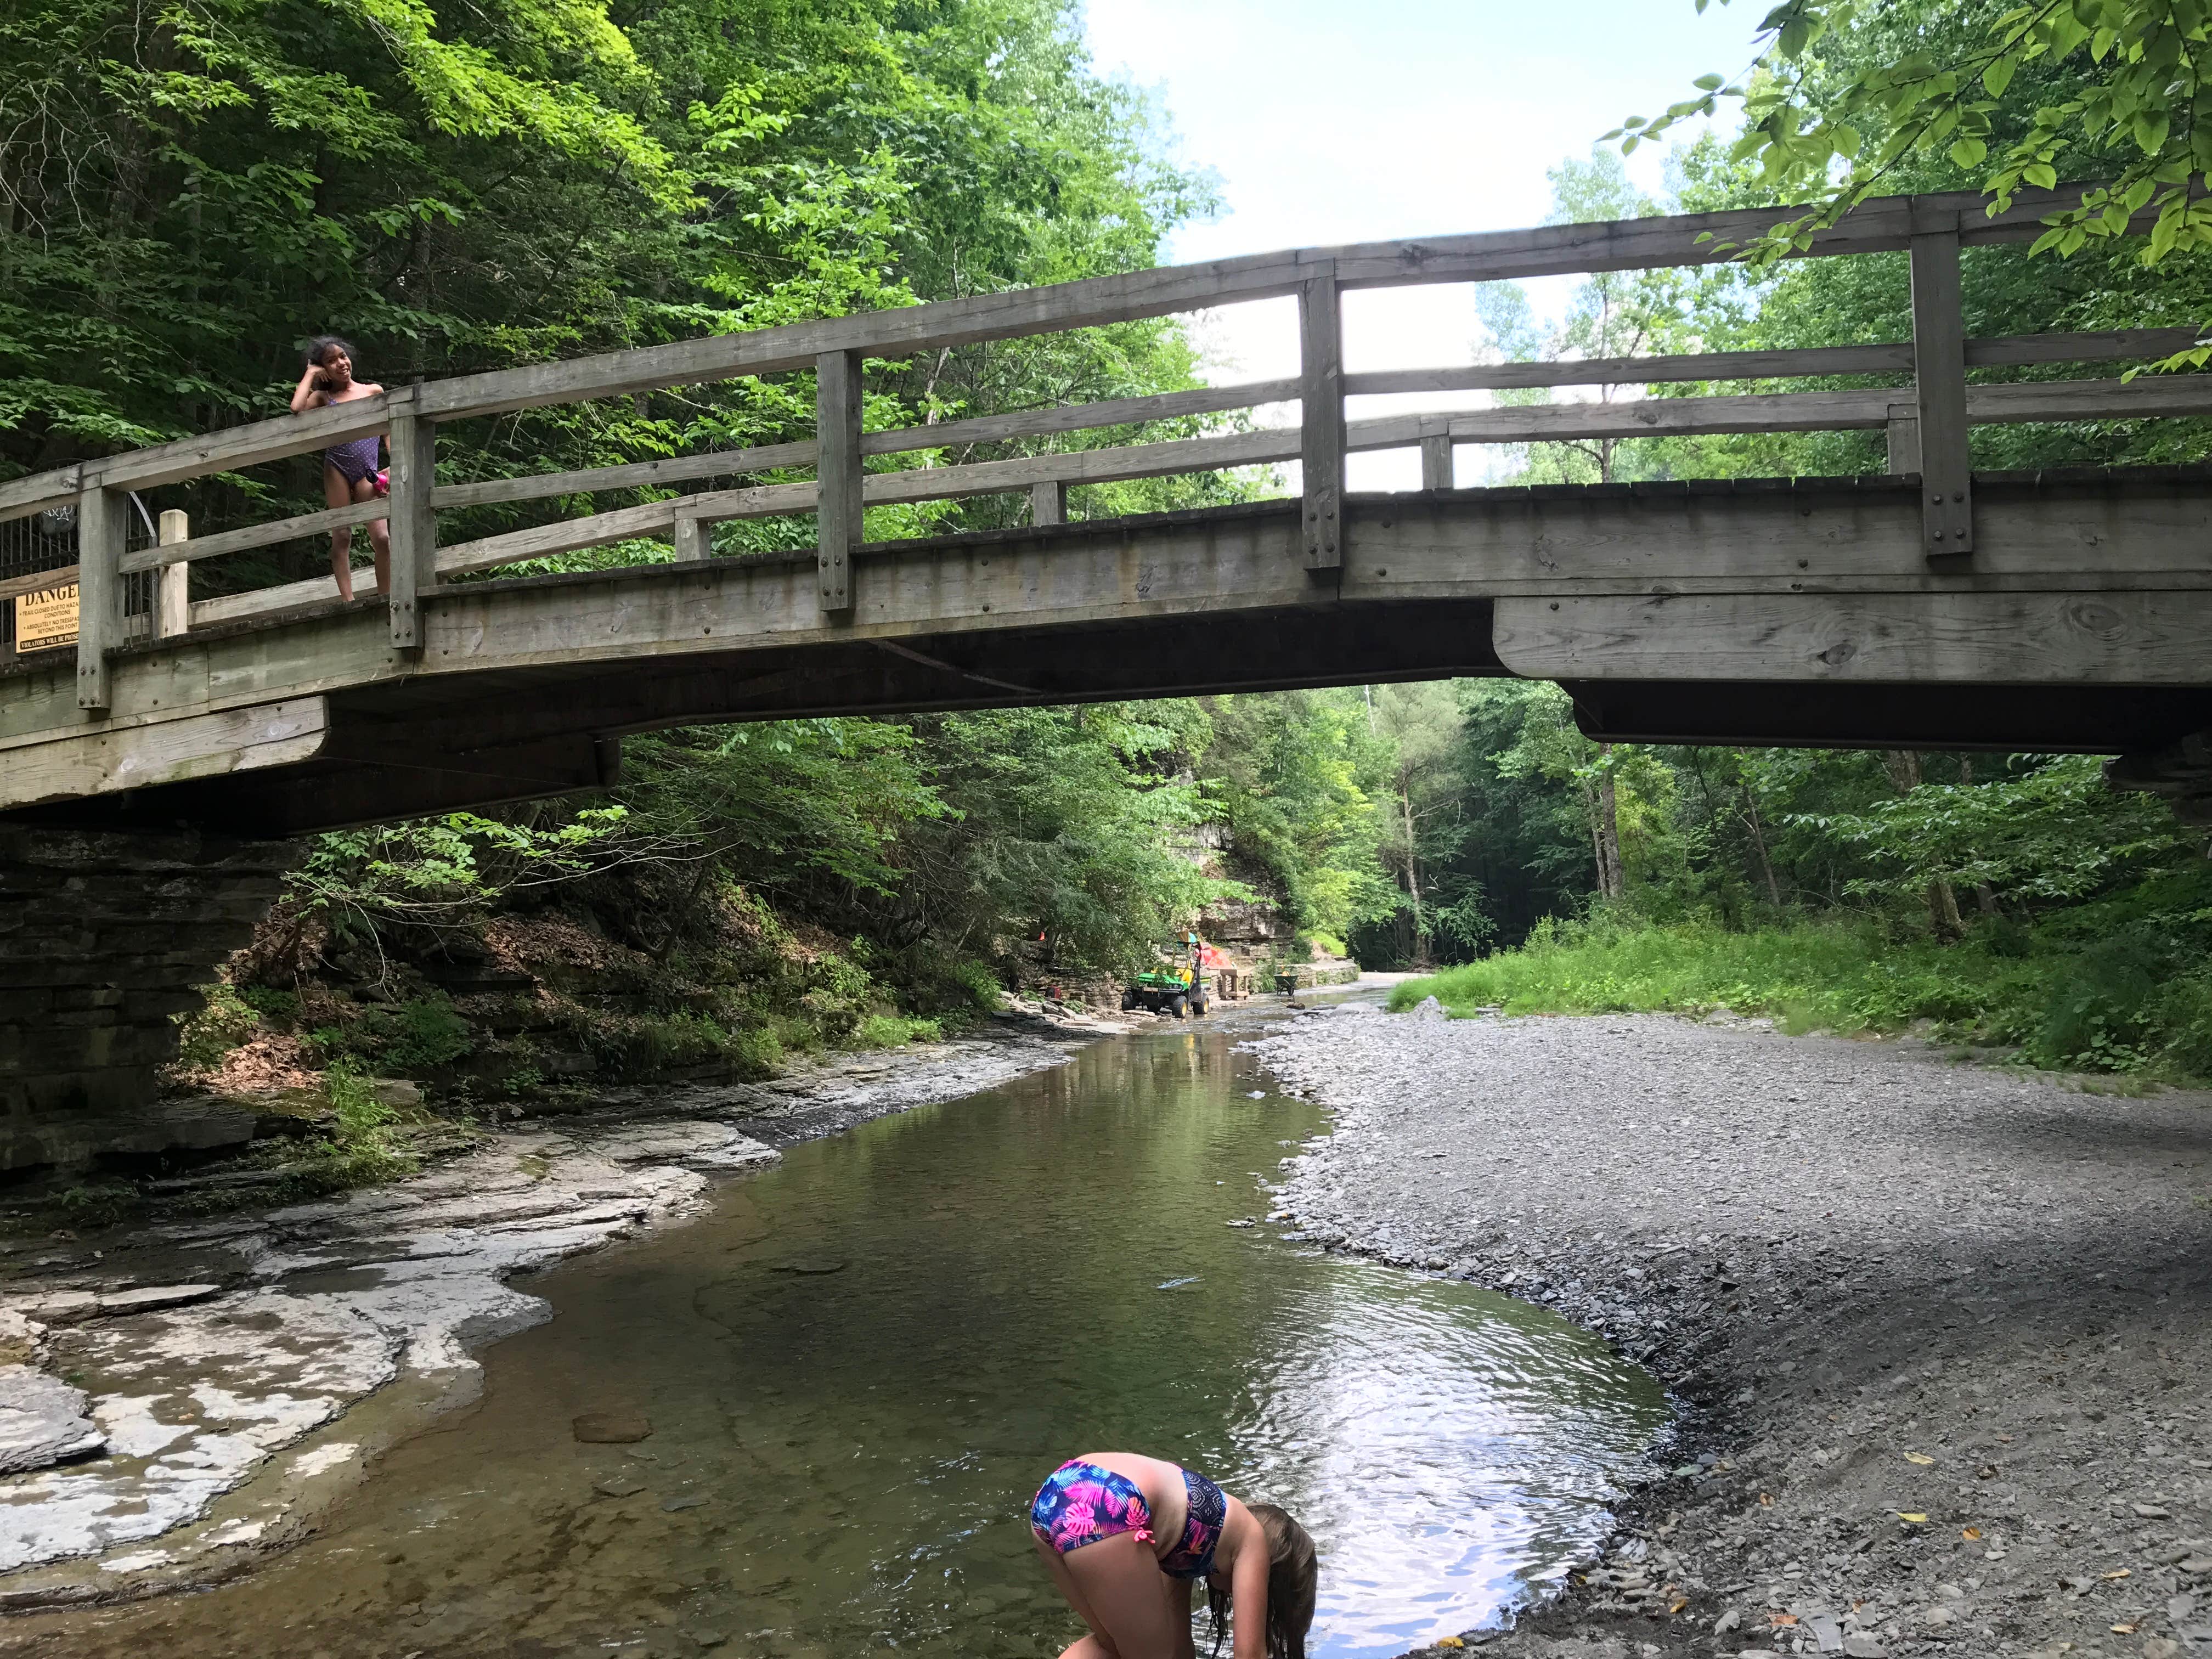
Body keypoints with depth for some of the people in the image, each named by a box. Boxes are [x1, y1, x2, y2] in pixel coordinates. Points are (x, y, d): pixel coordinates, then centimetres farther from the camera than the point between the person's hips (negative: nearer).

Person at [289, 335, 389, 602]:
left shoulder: (373, 391, 12)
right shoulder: (323, 397, 10)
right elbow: (297, 408, -10)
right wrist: (310, 373, 3)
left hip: (367, 473, 0)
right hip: (336, 470, 0)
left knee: (382, 537, -11)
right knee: (341, 536, -2)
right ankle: (347, 600, -2)